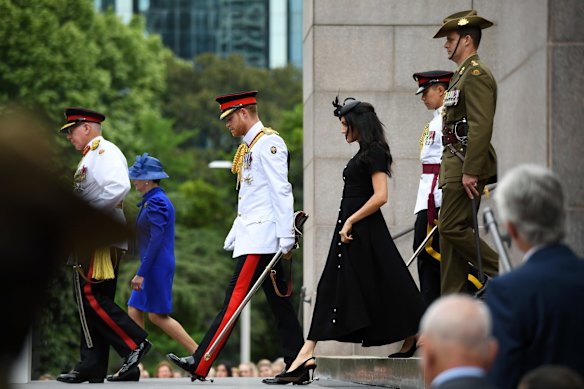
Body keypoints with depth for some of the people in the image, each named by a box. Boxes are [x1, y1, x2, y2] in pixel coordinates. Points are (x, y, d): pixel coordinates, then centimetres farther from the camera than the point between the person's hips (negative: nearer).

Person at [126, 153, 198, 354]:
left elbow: (156, 240, -22)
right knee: (134, 311, 8)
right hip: (154, 268, 10)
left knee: (158, 316, -7)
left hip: (157, 267, -10)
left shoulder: (156, 202, -16)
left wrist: (141, 273, -23)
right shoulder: (153, 200, 15)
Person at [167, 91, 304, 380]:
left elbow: (281, 191, -16)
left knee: (234, 300, -12)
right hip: (251, 237, 10)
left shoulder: (268, 142, -10)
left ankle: (201, 365, -15)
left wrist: (286, 237, -21)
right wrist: (233, 238, 22)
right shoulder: (248, 148, 21)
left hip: (262, 237, -10)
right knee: (279, 303, 7)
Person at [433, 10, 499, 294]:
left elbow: (481, 126, -21)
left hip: (468, 163, -10)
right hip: (456, 164, 10)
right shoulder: (462, 74, 20)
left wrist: (470, 172, -25)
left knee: (453, 228, -12)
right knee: (449, 232, 7)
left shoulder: (476, 74, -12)